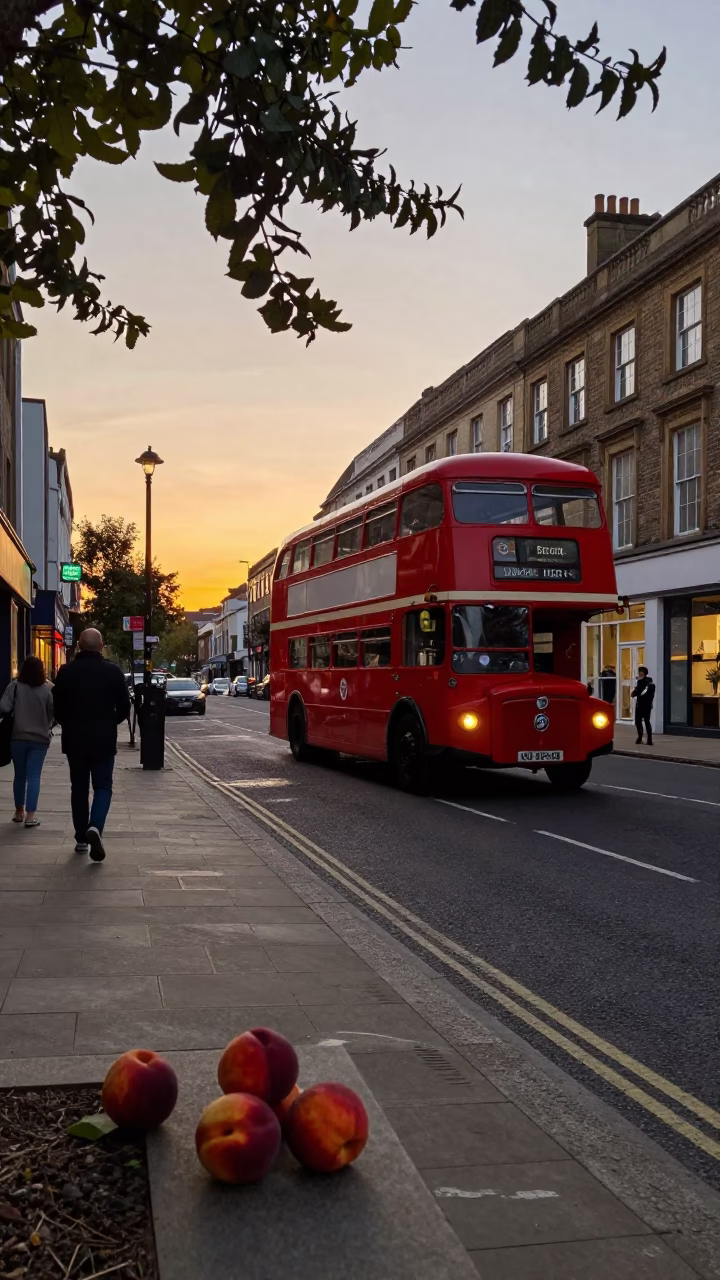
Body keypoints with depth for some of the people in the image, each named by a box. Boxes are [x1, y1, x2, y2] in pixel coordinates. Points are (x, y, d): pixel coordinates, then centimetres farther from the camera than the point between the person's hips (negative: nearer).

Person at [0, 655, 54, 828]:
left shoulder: (15, 686, -7)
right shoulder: (48, 689, -5)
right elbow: (53, 713, -1)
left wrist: (15, 716, 4)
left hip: (18, 737, 1)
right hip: (40, 739, -1)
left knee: (19, 775, 15)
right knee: (33, 777, 1)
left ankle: (19, 812, 25)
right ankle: (30, 816, -5)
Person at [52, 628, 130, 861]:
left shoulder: (66, 672, -3)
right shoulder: (113, 671, -6)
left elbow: (58, 708, 1)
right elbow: (124, 707, -3)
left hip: (74, 739, 2)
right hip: (103, 739, -2)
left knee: (79, 788, 13)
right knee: (102, 787, 6)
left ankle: (81, 839, 15)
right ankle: (95, 827, -18)